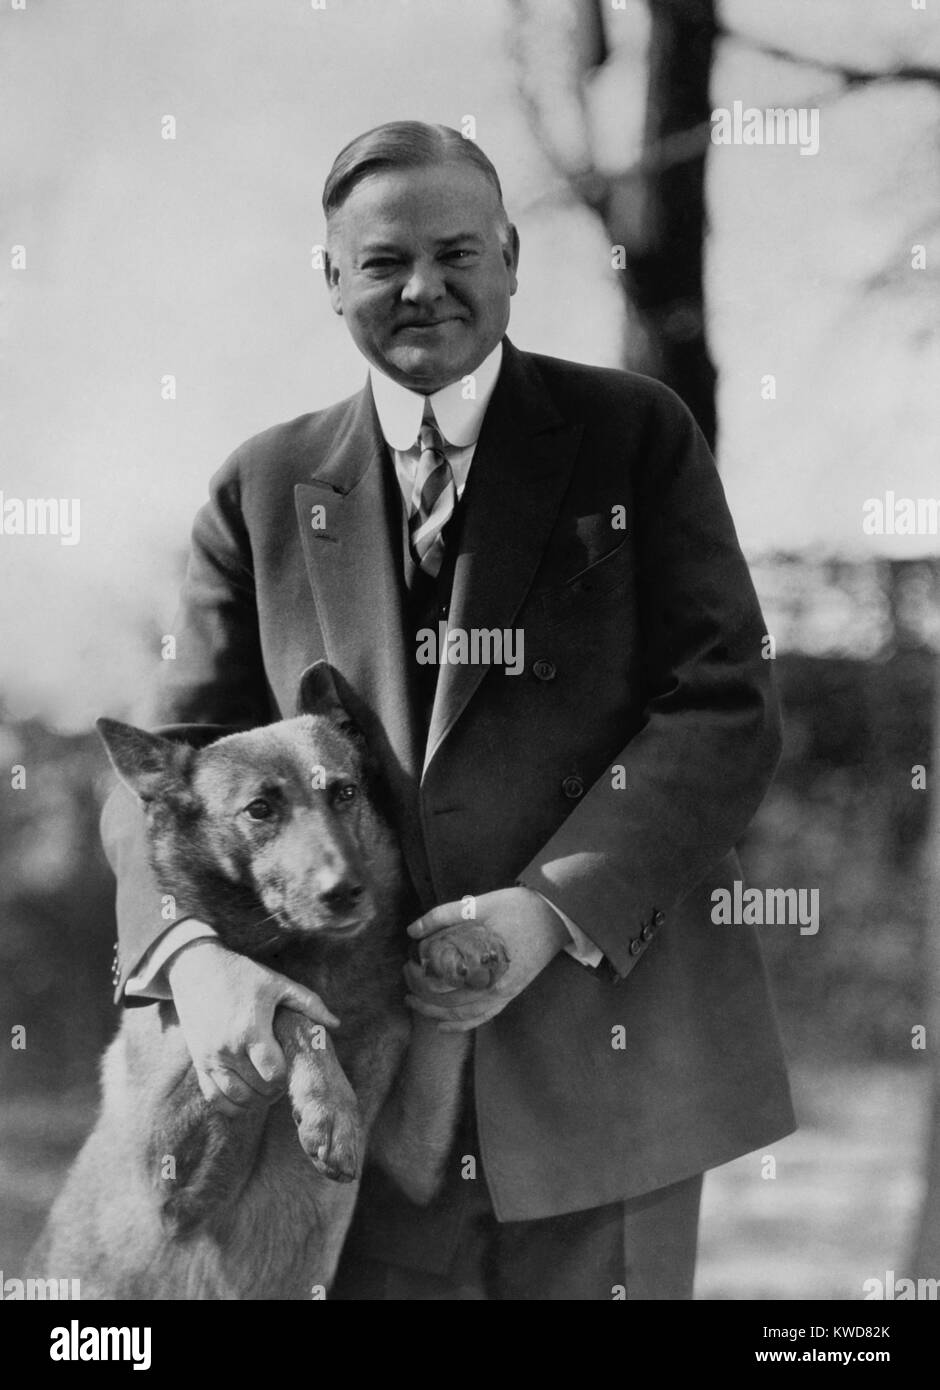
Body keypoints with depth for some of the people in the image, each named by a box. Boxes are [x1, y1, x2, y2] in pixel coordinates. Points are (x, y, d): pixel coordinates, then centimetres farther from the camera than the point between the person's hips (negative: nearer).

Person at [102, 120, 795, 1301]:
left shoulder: (634, 436, 3)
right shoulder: (265, 492, 9)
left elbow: (726, 710, -4)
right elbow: (174, 758, 3)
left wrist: (555, 909, -18)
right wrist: (193, 952, -18)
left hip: (603, 1038, -1)